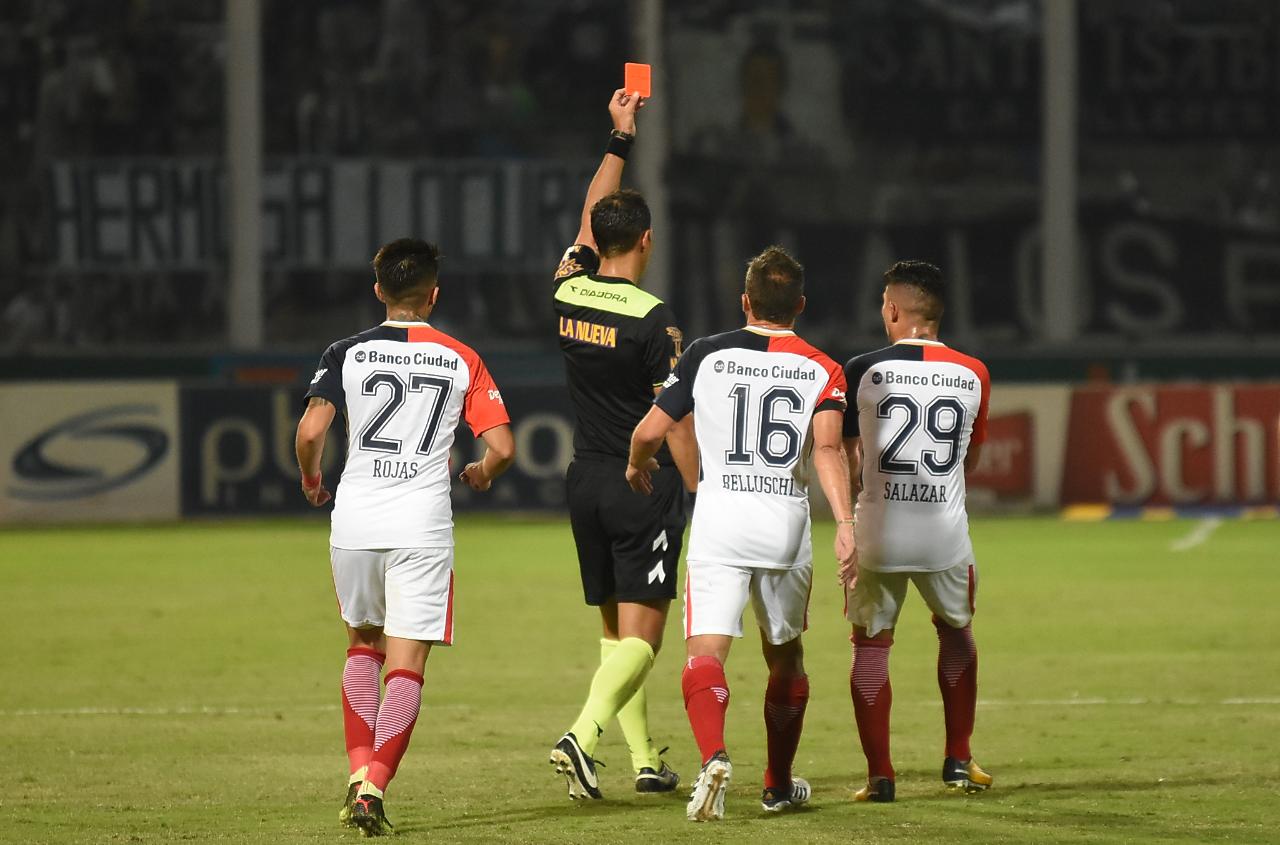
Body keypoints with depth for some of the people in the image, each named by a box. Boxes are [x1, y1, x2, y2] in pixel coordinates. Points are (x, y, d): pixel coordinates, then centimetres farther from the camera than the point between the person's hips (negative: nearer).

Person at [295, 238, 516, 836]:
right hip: (422, 523, -1)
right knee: (406, 664, 1)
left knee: (363, 643, 22)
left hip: (354, 517, 1)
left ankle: (359, 770, 8)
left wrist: (311, 480, 11)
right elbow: (502, 448, -1)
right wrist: (481, 474, 21)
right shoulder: (461, 360, 4)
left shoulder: (347, 353, 3)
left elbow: (310, 431, -9)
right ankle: (374, 788, -15)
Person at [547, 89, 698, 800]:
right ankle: (584, 735, -26)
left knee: (616, 628, 14)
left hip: (586, 481, 6)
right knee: (641, 634, -7)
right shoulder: (654, 319, -15)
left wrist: (621, 138, 26)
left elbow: (591, 218, 19)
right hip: (645, 485, -6)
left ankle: (645, 758, 16)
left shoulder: (568, 293, 1)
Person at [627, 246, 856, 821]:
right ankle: (779, 785, 30)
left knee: (705, 654, -9)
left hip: (719, 520, -2)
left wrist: (637, 466, 26)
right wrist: (845, 524, -20)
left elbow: (649, 432, 4)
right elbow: (827, 448, -13)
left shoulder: (707, 356, 4)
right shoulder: (821, 370, 4)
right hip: (787, 524, 2)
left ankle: (714, 755, -35)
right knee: (785, 658, 20)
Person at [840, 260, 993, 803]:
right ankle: (958, 761, 24)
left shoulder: (863, 371, -4)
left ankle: (879, 775, 6)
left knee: (871, 643, 10)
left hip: (878, 533, -2)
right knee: (956, 632, 24)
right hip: (945, 533, 2)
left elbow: (847, 462, 2)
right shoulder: (972, 376, 4)